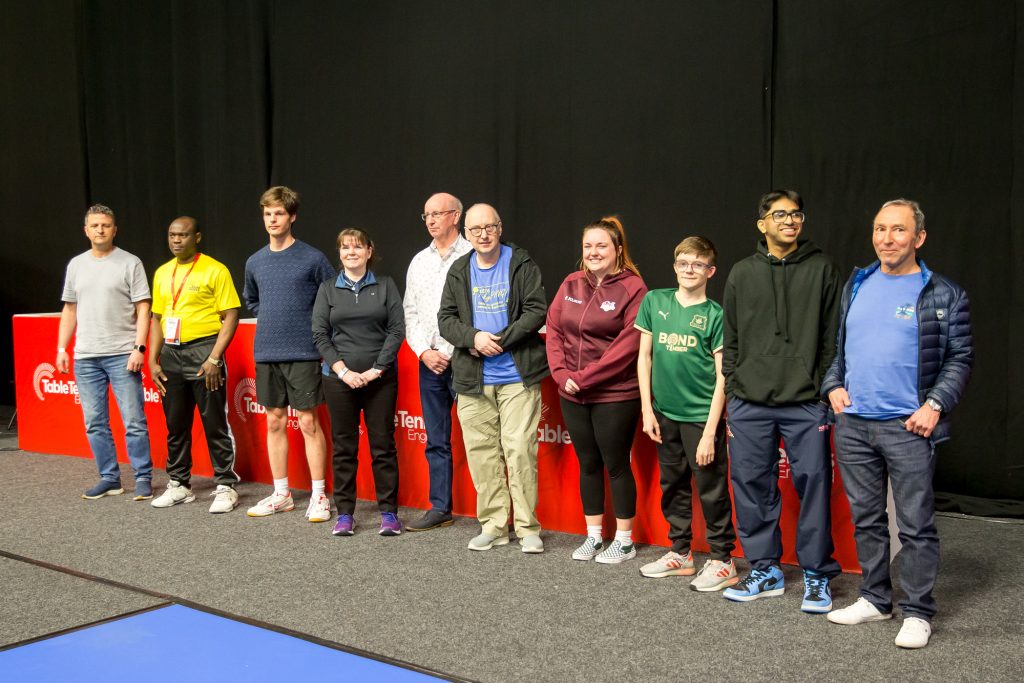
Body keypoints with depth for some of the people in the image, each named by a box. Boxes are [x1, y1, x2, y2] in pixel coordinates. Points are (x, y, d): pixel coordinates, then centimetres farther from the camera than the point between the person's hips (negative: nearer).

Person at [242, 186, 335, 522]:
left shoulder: (313, 259, -5)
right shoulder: (255, 262, 9)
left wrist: (313, 325, -1)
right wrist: (271, 320, 14)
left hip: (303, 353, -5)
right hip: (266, 353, 5)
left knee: (308, 422, -2)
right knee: (275, 422, 10)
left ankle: (319, 496, 5)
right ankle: (281, 494, 20)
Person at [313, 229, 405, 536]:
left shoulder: (385, 285, 5)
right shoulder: (328, 289, 8)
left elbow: (397, 329, -2)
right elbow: (320, 334, 2)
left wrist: (377, 369, -10)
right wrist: (342, 370, -9)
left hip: (380, 377, -1)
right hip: (339, 378, 1)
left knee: (383, 445, 1)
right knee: (344, 447, 5)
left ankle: (388, 512, 9)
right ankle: (344, 513, 13)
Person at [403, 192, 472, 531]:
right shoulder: (419, 262, 15)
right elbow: (410, 312, 15)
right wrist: (423, 351, 1)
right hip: (430, 362, 6)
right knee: (436, 440, 10)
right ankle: (440, 508, 19)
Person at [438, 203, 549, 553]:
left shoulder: (522, 265, -1)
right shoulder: (459, 271, 11)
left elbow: (536, 311, -7)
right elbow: (446, 318, 7)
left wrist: (500, 340, -14)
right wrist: (474, 338, -11)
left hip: (517, 376, -4)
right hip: (472, 380, 4)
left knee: (519, 449, -7)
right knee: (481, 452, 6)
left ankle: (528, 528, 3)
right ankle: (493, 526, 16)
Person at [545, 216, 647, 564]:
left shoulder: (632, 287, -10)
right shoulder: (571, 284, 8)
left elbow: (628, 343, -16)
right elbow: (553, 330, 8)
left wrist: (586, 376, -16)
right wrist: (561, 372, -6)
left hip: (615, 396, -5)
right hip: (572, 395, 6)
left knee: (616, 465, 4)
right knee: (588, 464, 14)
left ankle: (624, 542, 16)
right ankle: (593, 536, 26)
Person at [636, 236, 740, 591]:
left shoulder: (715, 315, -6)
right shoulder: (654, 301, 4)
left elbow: (722, 376, -7)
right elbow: (644, 356, 8)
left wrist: (710, 431, -12)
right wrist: (647, 409, 2)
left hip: (702, 415, -4)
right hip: (665, 414, 4)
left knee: (712, 490, 1)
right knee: (673, 486, 15)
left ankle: (722, 560, 13)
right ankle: (680, 553, 29)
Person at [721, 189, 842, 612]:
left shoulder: (822, 270, 5)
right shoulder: (742, 274, 11)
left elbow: (833, 338, 3)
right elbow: (730, 341, 12)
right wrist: (732, 395, 6)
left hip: (806, 403, -2)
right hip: (750, 403, 3)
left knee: (813, 485, -1)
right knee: (752, 486, 6)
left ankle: (816, 575, 13)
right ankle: (765, 570, 20)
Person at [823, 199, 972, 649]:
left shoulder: (943, 296, -1)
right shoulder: (856, 286, 12)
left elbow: (960, 358, -1)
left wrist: (936, 404, -13)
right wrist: (833, 386, 5)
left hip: (908, 426, -5)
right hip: (852, 424, 5)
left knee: (916, 524, -1)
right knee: (866, 518, 13)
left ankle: (917, 612, 10)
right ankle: (875, 599, 26)